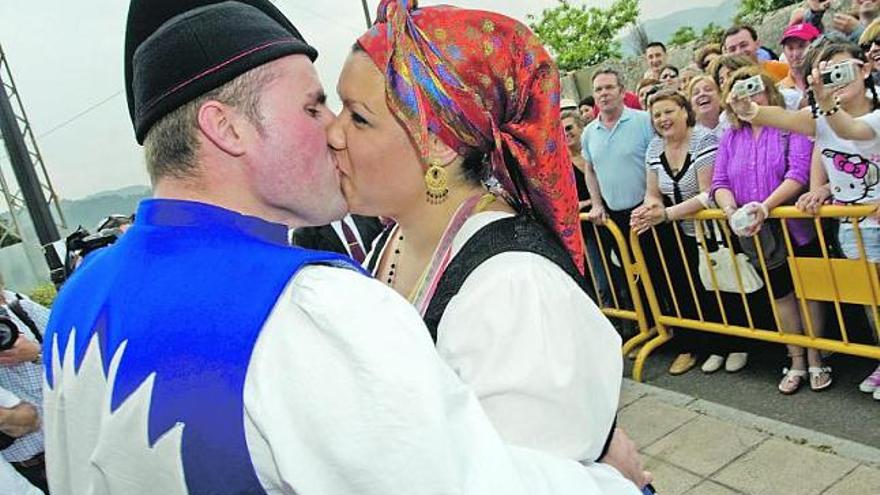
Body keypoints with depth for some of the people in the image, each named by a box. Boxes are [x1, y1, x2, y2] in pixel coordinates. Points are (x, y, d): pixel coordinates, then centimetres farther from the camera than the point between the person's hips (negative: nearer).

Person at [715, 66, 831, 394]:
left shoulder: (790, 126, -7)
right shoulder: (730, 138, 8)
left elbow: (799, 172, -19)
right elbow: (720, 183, 2)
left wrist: (766, 207, -30)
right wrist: (731, 210, -18)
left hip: (796, 227, -4)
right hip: (757, 235, 4)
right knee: (781, 295, 14)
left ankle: (815, 360, 24)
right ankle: (796, 363, 28)